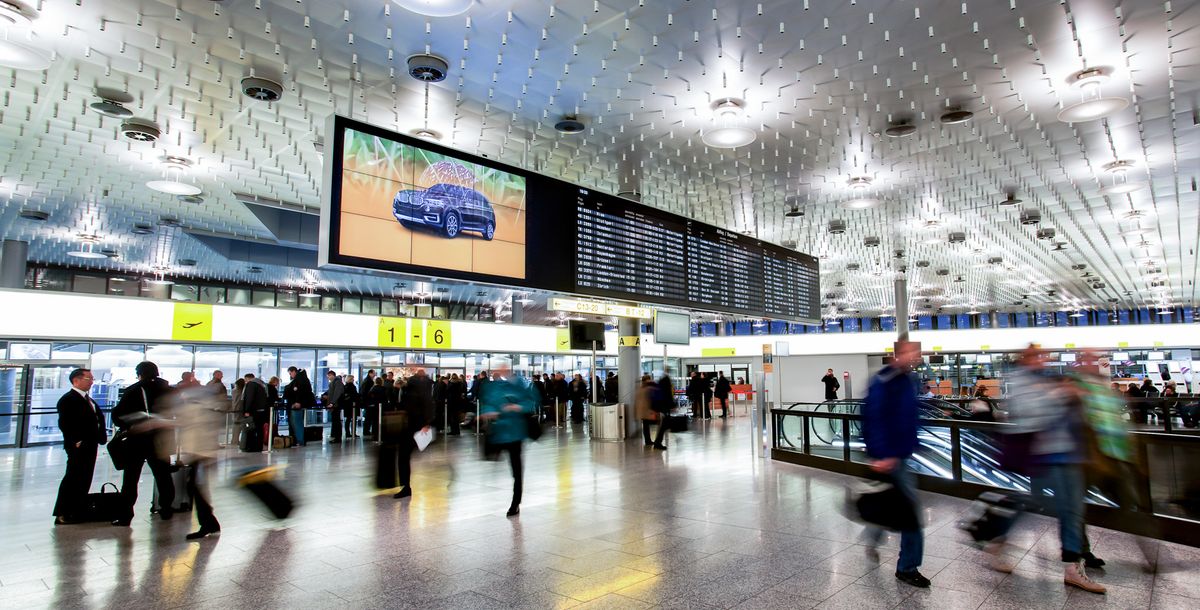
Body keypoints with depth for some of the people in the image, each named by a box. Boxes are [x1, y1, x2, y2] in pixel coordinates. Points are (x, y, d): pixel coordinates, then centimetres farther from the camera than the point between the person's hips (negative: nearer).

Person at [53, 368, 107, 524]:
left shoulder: (88, 400, 18)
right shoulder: (68, 399, -11)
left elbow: (98, 418, 21)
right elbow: (64, 424, -18)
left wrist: (102, 435, 9)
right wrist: (76, 441, -21)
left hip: (91, 445, 9)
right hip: (79, 446, -9)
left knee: (85, 479, 12)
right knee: (72, 479, -5)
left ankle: (78, 511, 20)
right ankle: (62, 514, 2)